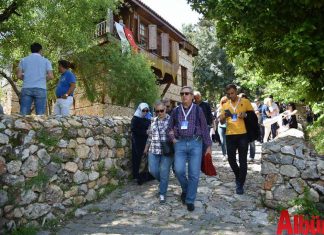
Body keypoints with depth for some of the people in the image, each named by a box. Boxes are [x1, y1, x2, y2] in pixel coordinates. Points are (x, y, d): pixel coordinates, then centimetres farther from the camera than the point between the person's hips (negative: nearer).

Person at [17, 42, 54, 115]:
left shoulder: (23, 60, 12)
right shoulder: (46, 61, 8)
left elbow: (19, 75, 6)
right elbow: (51, 76, -1)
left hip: (26, 89, 2)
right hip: (40, 89, -2)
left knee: (23, 114, 1)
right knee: (40, 115, -2)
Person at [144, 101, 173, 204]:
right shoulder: (154, 121, 10)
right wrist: (146, 147, 21)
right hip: (154, 151, 4)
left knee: (164, 173, 0)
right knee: (153, 170, 3)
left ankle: (162, 194, 16)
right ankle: (163, 182, 33)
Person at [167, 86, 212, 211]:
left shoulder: (198, 110, 4)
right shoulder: (176, 111, 9)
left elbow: (205, 129, 5)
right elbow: (170, 128, 17)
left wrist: (208, 146, 4)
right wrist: (173, 138, 0)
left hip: (195, 143, -1)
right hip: (180, 143, 1)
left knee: (194, 174, 0)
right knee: (179, 170, -11)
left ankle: (190, 200, 17)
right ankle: (185, 189, 20)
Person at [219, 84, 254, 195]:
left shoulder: (245, 102, 1)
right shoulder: (225, 105, 9)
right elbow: (221, 121, 9)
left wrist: (245, 115, -13)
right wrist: (224, 116, -13)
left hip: (242, 134, -3)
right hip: (230, 135, 3)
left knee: (242, 160, 1)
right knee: (231, 158, 8)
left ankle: (240, 184, 11)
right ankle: (238, 175, 36)